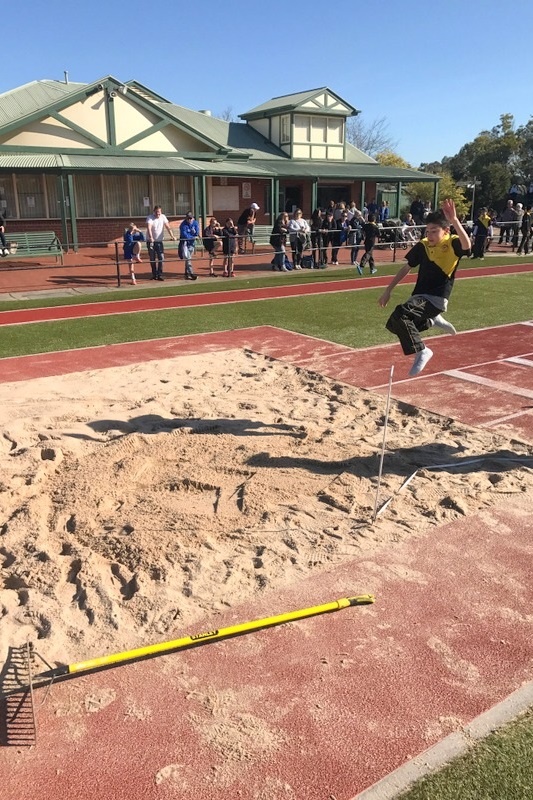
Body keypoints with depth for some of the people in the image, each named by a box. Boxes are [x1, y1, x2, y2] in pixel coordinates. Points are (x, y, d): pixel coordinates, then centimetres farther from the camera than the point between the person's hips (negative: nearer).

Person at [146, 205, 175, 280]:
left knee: (161, 258, -8)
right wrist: (151, 237, -41)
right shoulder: (150, 217, -11)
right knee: (152, 259, 4)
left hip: (159, 241, 2)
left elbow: (168, 227, -5)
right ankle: (154, 275, 17)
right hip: (151, 241, -2)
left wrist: (172, 236, -18)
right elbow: (149, 228, -25)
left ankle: (160, 275, -2)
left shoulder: (163, 217, 0)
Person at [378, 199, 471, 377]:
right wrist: (388, 290, 13)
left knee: (400, 314, -29)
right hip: (419, 296, 7)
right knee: (393, 326, 9)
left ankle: (421, 351, -15)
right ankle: (432, 320, 24)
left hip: (436, 298, -7)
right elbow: (406, 268, 15)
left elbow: (467, 245, -33)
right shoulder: (422, 245, 5)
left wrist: (454, 220, -42)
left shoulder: (453, 243, -9)